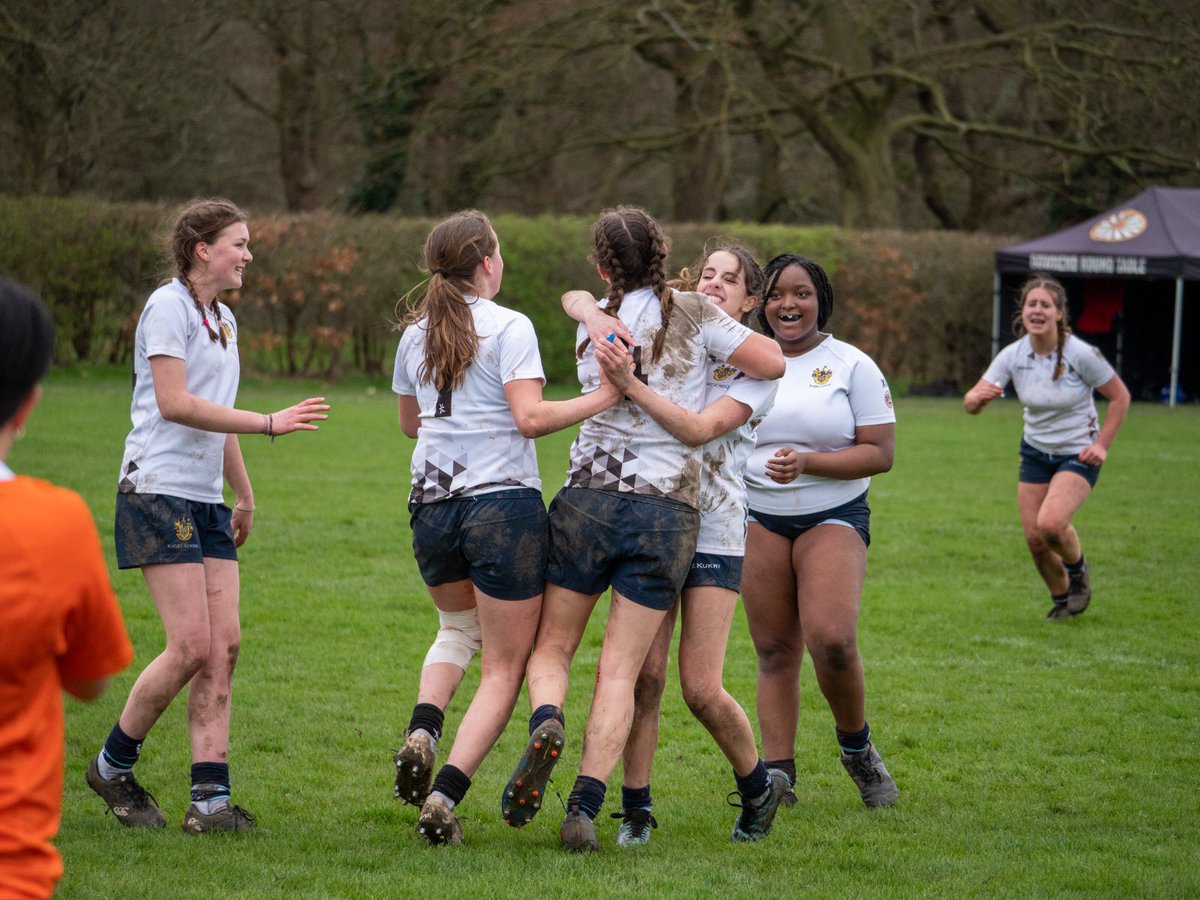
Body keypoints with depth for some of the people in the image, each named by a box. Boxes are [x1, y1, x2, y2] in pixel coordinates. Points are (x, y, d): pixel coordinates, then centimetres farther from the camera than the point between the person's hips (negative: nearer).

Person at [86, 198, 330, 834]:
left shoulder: (223, 321, 19)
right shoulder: (168, 306, -8)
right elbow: (174, 404, -18)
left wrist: (243, 493, 32)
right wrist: (271, 423, -20)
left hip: (206, 502, 9)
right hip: (159, 491, -9)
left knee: (224, 645, -2)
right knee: (192, 646, -12)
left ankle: (209, 798, -4)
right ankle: (112, 765, 6)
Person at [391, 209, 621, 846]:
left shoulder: (415, 334, 11)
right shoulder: (509, 328, -6)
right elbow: (531, 417, -17)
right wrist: (603, 397, -11)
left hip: (432, 506, 6)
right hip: (503, 506, -6)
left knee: (458, 627, 32)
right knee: (503, 668, 3)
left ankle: (423, 729, 5)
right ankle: (444, 795, -11)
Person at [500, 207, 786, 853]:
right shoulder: (695, 315, 1)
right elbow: (772, 363, -3)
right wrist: (728, 357, 17)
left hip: (589, 498, 1)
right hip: (670, 513, -1)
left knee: (550, 648, 13)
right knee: (620, 671, 2)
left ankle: (546, 724, -19)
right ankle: (584, 808, -10)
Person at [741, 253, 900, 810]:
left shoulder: (852, 366, 0)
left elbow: (879, 453, -6)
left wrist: (807, 462, -17)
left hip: (833, 517, -3)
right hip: (760, 518, 3)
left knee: (831, 639, -21)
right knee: (774, 651, -1)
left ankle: (857, 747, 2)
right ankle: (778, 774, 6)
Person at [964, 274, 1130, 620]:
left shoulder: (1081, 354, -20)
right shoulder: (1013, 355, -10)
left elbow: (1120, 396, -7)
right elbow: (971, 404, -12)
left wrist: (1102, 445, -12)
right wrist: (978, 397, -37)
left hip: (1078, 454, -4)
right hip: (1035, 452, 4)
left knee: (1050, 524, -26)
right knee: (1034, 537, 1)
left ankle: (1078, 570, 7)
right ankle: (1061, 599, 28)